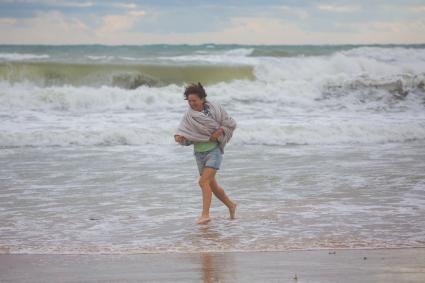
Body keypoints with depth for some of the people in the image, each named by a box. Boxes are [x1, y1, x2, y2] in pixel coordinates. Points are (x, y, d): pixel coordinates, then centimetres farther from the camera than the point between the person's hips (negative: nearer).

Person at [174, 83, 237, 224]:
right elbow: (183, 130, -6)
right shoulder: (189, 116, 2)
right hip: (199, 153, 5)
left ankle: (205, 214, -22)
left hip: (214, 150, -5)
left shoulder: (214, 108, -6)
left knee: (204, 181, -21)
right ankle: (231, 205, 35)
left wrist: (219, 132, -15)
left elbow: (231, 123, 0)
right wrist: (179, 137, -29)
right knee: (212, 186, 13)